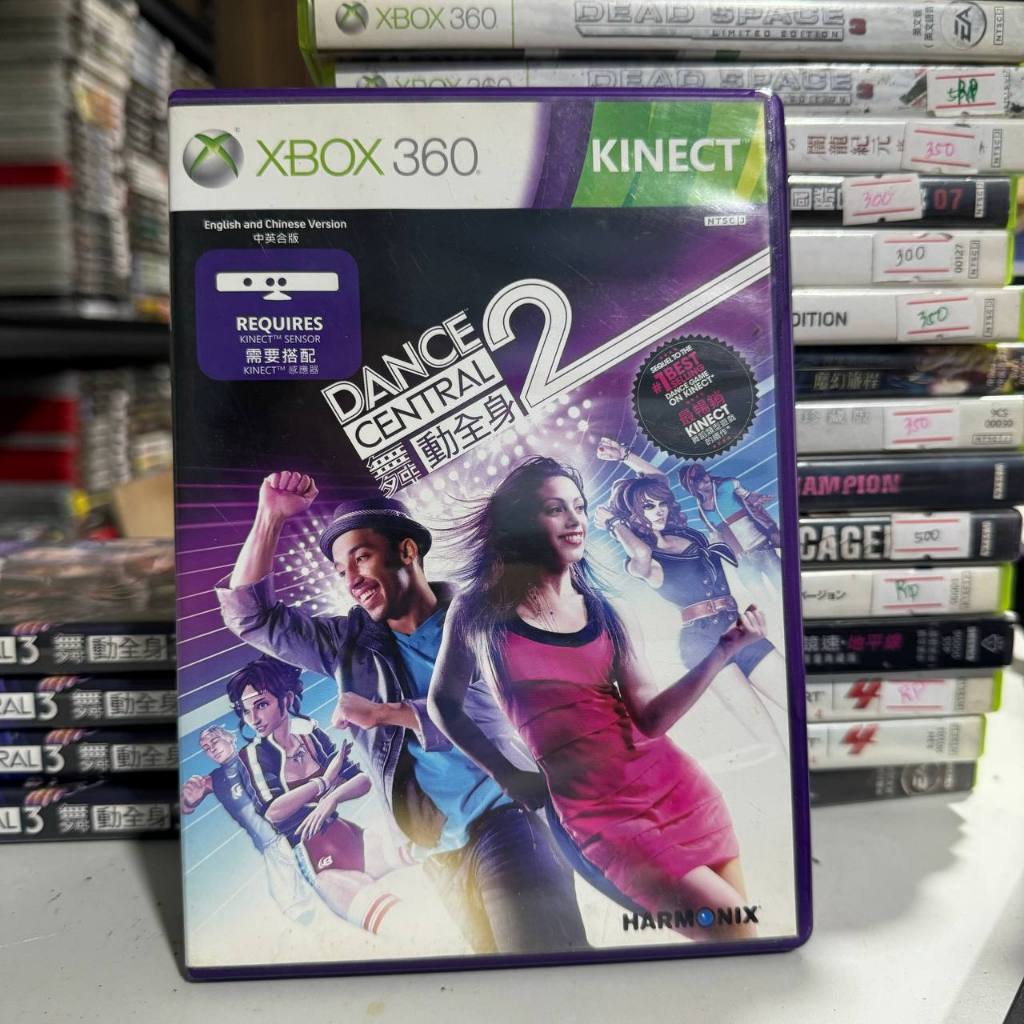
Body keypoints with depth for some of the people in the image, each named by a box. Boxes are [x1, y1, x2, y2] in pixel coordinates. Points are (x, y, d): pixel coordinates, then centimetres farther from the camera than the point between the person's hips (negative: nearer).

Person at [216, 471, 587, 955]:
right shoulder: (352, 642, 9)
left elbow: (502, 708, -17)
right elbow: (251, 615, 8)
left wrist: (386, 712, -17)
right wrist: (271, 519, -3)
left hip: (509, 815, -4)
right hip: (439, 847, 5)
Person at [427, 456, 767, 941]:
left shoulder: (603, 611, 3)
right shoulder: (479, 613, -4)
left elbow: (651, 717, -7)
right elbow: (443, 702, 10)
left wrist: (724, 650, -16)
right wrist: (507, 774, 5)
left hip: (674, 786, 4)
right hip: (594, 813, -3)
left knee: (741, 927, 11)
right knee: (736, 932, -9)